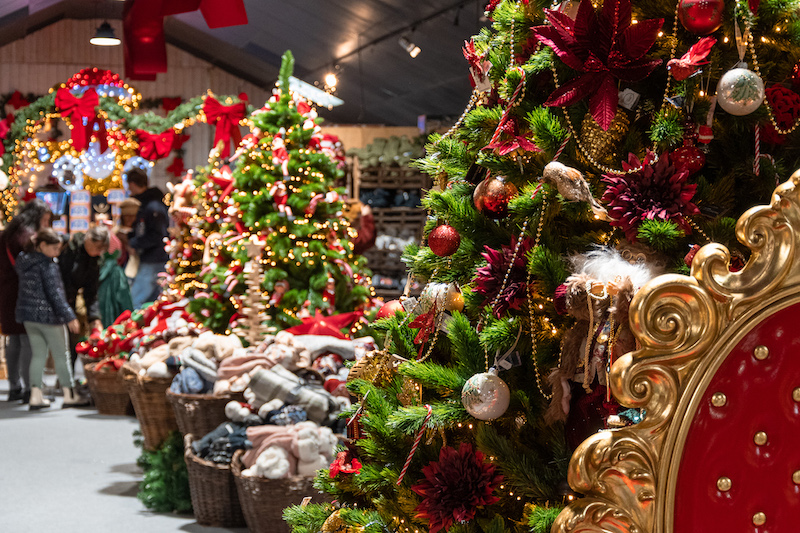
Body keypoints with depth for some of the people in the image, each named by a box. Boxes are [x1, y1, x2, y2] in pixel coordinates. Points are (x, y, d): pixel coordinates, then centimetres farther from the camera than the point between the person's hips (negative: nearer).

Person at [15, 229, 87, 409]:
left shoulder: (24, 261, 9)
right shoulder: (47, 265, -16)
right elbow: (55, 293, -19)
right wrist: (69, 316, -18)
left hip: (27, 314, 7)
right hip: (47, 316, -7)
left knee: (38, 354, 11)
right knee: (61, 354, 4)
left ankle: (35, 396, 7)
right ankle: (69, 395, 10)